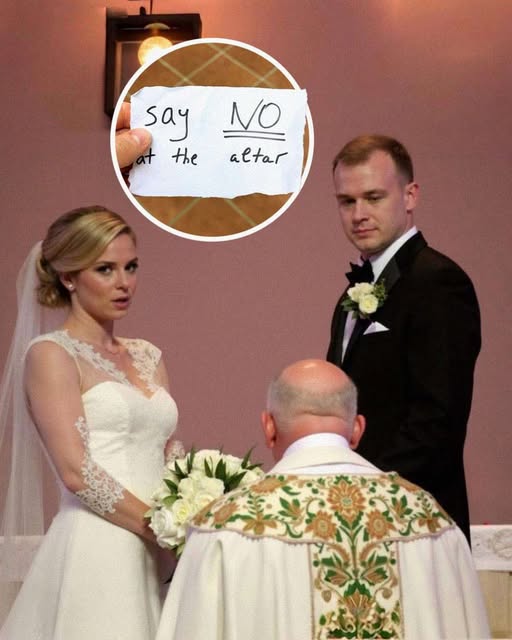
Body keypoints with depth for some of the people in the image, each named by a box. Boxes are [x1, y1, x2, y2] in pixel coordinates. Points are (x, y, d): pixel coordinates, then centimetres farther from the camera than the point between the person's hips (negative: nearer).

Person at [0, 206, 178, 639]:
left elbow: (166, 461, 15)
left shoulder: (149, 357, 16)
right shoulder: (50, 354, -3)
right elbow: (76, 470, -12)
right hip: (95, 552, -6)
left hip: (156, 556, 6)